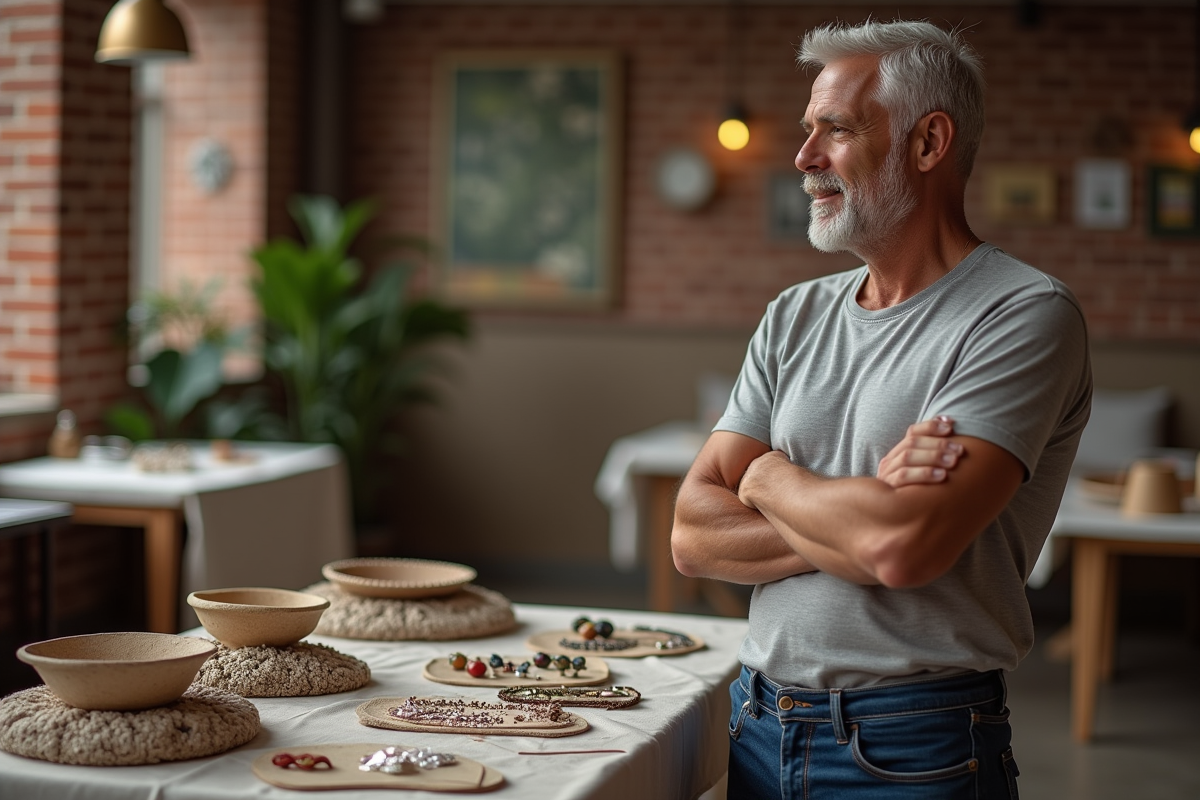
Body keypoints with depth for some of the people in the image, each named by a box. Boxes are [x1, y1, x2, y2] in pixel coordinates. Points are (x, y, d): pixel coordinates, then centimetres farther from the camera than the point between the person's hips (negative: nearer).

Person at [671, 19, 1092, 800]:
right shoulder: (796, 316, 8)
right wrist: (860, 515, -16)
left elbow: (904, 546, -24)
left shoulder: (1028, 316, -12)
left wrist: (769, 480, -6)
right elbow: (694, 536, 0)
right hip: (759, 727, 6)